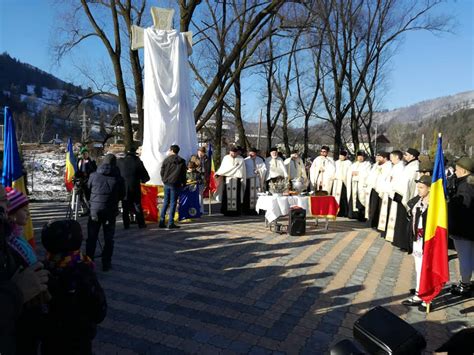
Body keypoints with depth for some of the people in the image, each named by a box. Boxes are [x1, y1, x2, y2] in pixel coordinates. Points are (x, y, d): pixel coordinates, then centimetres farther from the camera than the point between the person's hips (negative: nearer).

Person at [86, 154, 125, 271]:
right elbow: (122, 196, 3)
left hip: (95, 211, 1)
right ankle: (106, 263, 13)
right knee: (108, 239, 9)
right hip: (110, 212, -1)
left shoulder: (93, 176, -3)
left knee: (91, 238, 13)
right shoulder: (118, 178, -7)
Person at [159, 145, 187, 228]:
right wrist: (183, 183, 11)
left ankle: (162, 221, 11)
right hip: (175, 184, -2)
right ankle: (171, 223, -1)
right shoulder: (181, 161, 0)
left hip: (167, 183, 2)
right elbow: (183, 174, 2)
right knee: (173, 203, 1)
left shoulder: (166, 160, 2)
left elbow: (162, 172, 3)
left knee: (165, 202, 11)